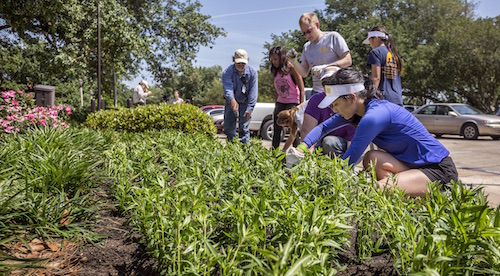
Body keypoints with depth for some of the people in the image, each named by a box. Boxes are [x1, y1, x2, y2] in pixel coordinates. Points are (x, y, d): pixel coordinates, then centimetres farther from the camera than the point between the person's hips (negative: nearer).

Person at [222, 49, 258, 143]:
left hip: (245, 103, -1)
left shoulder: (252, 72, -11)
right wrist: (232, 100, -55)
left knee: (244, 128, -5)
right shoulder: (227, 72, -16)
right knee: (229, 127, 5)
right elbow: (227, 87, -34)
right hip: (231, 102, 1)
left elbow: (253, 91, -14)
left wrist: (249, 108, -23)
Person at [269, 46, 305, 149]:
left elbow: (301, 89, -10)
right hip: (280, 102, 6)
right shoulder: (276, 71, 9)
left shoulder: (291, 68, -9)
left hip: (292, 102, -6)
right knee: (276, 130, 4)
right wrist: (276, 106, 14)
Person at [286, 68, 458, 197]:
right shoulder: (358, 109, 2)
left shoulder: (374, 116, -25)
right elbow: (324, 127, 10)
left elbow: (348, 162, -22)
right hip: (413, 164, 9)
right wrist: (301, 149, -3)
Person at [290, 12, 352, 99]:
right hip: (317, 92, 5)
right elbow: (304, 73, 11)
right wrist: (293, 60, -7)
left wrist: (325, 67, -18)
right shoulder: (306, 47, 14)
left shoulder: (333, 37, -1)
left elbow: (348, 60, -6)